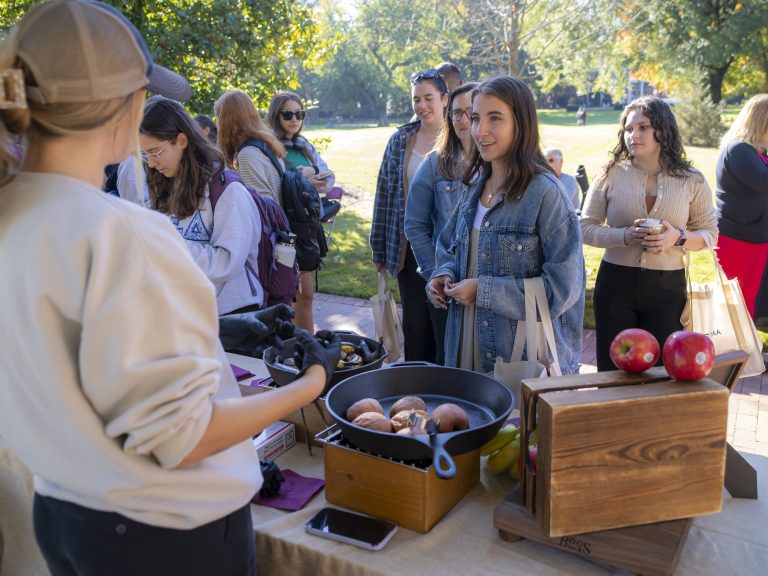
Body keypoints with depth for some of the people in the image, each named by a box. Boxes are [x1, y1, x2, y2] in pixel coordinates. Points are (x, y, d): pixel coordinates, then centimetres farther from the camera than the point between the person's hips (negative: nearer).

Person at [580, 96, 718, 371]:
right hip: (616, 284, 0)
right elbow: (586, 227, -1)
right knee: (612, 374, 7)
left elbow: (710, 233, 7)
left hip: (668, 287, 1)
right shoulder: (612, 175, 0)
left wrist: (678, 238, -14)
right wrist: (625, 236, -18)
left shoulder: (691, 180, 2)